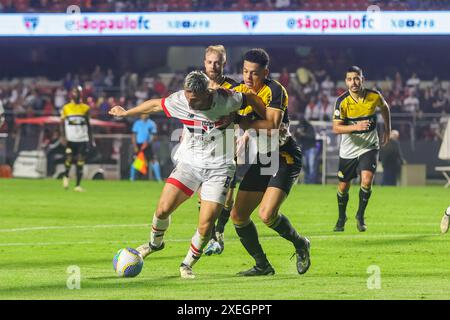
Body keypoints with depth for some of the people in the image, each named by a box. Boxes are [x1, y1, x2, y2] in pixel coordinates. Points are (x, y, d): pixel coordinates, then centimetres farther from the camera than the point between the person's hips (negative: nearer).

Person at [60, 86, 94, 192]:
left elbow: (88, 125, 10)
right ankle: (66, 176, 22)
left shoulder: (85, 108, 6)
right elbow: (62, 124, 4)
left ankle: (78, 185, 2)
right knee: (69, 159, -8)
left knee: (80, 162, -3)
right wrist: (63, 137, -7)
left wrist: (91, 139, 8)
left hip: (82, 140, 1)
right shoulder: (66, 108, 3)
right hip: (70, 139, -1)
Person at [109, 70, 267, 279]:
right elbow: (155, 105, 6)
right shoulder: (179, 101, -13)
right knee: (163, 209, -9)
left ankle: (188, 264, 13)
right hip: (189, 163, 2)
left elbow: (250, 98, -1)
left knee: (205, 225, -12)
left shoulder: (225, 100, -20)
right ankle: (155, 243, 25)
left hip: (219, 169, -2)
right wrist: (126, 113, 19)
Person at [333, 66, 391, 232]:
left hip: (369, 147, 0)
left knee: (367, 181, -21)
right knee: (343, 187, 9)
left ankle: (360, 215, 2)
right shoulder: (342, 101, -17)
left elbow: (384, 107, 14)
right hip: (348, 149, 0)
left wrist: (387, 129, 15)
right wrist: (356, 127, -35)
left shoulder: (374, 96, -11)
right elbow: (336, 128, -21)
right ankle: (341, 217, 36)